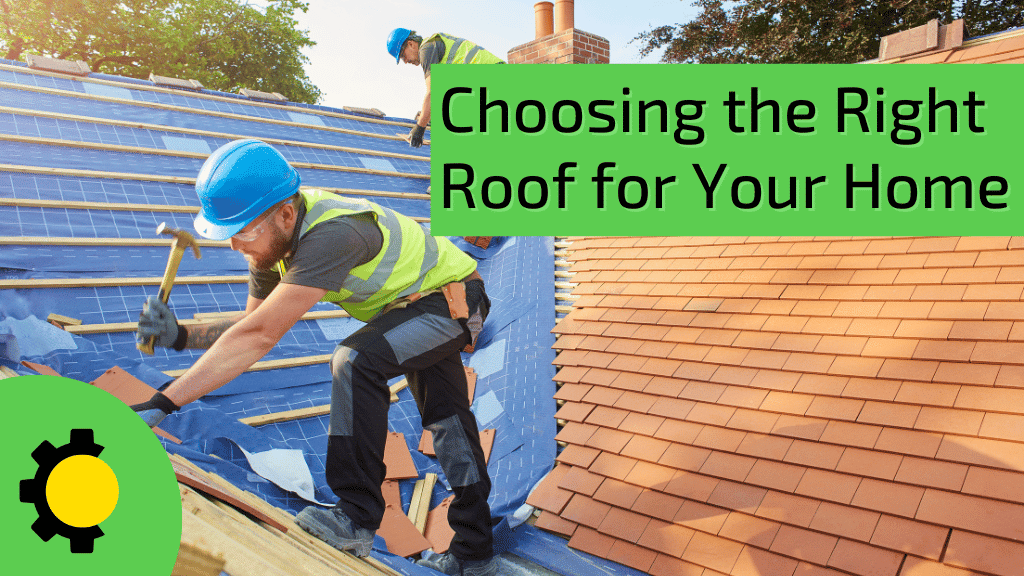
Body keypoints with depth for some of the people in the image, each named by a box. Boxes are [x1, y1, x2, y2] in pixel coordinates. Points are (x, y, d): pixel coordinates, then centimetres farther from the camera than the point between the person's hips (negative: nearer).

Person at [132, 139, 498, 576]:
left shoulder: (331, 235, -40)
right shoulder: (274, 233, -11)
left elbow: (259, 336, -44)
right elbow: (254, 324, -4)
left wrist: (161, 404, -41)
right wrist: (181, 336, -19)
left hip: (453, 298, -9)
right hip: (418, 305, 9)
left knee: (356, 361, -31)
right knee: (446, 420, 16)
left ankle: (357, 519, -17)